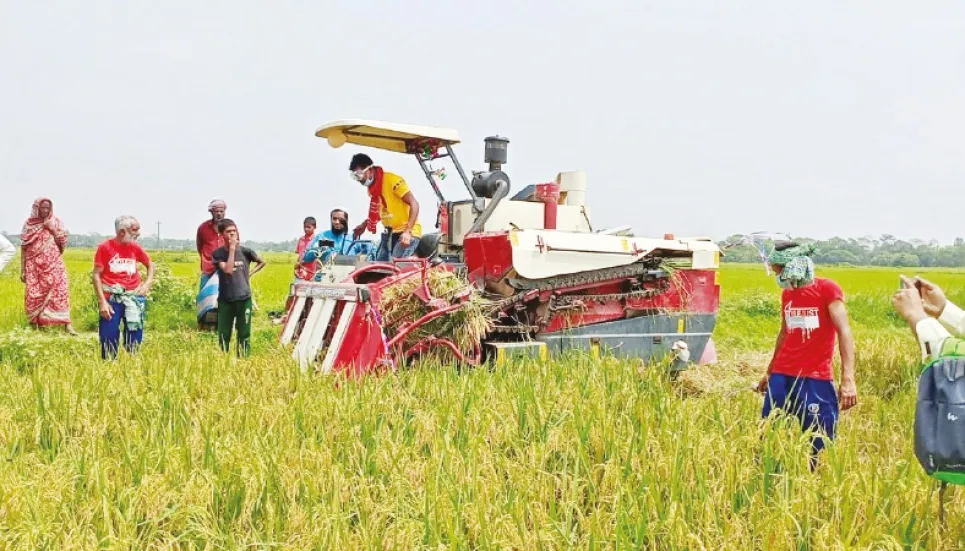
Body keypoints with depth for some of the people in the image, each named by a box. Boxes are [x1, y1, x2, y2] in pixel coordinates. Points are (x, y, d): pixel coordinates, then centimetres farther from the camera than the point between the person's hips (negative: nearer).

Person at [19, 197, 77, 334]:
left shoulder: (56, 222, 4)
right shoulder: (29, 224, 5)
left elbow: (63, 244, 0)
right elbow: (24, 248, 7)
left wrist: (53, 230, -11)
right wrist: (22, 270, 4)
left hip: (53, 264, -1)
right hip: (34, 266, 1)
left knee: (60, 290, -14)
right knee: (34, 295, -1)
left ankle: (67, 323, -16)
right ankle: (36, 325, 9)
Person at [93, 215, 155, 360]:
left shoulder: (135, 247, 4)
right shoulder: (105, 247, -6)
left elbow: (150, 265, 20)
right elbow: (96, 275, -5)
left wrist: (148, 283, 1)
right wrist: (102, 302, -11)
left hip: (134, 297, 3)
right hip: (112, 298, -3)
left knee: (135, 335, 5)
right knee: (109, 336, -1)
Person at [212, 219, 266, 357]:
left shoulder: (245, 251, 1)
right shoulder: (218, 254, -3)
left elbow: (262, 262, 17)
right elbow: (228, 270, -19)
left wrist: (250, 274, 6)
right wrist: (232, 249, -17)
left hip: (244, 298, 1)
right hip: (225, 299, -1)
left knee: (244, 333, 4)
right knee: (224, 334, 5)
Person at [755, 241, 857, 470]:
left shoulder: (828, 289, -6)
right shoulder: (787, 293, 13)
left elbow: (844, 333, -14)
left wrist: (848, 379, -24)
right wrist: (769, 372, 28)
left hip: (816, 379, -6)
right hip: (782, 376, 6)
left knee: (820, 444, -2)